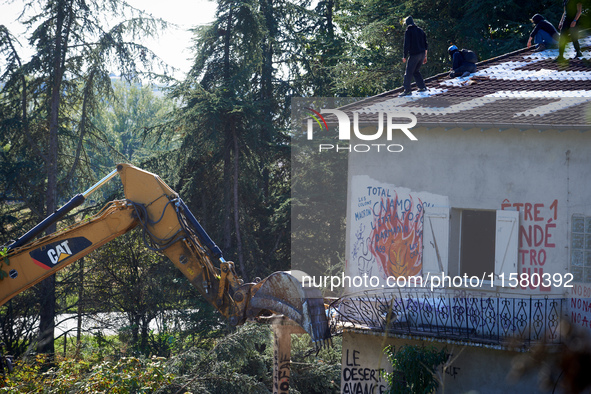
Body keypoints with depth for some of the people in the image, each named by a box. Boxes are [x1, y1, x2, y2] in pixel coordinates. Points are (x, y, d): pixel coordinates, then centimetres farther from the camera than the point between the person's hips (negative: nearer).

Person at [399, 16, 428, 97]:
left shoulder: (408, 31, -6)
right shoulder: (420, 30, 14)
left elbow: (407, 45, -12)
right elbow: (425, 44, 15)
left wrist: (405, 57, -7)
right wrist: (425, 56, 20)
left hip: (414, 54, -7)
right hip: (422, 54, 7)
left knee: (408, 72, -3)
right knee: (416, 71, 20)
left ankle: (407, 90, -7)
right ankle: (422, 87, 15)